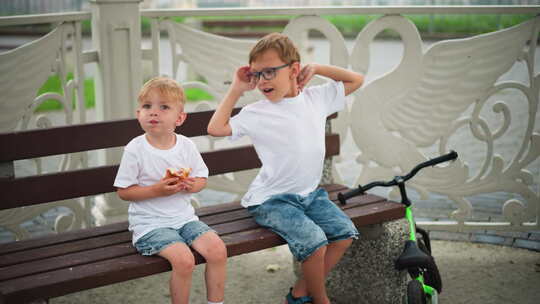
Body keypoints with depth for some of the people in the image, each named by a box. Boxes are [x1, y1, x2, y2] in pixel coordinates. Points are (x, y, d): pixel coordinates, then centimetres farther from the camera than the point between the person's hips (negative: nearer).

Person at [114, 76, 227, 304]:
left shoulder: (186, 145, 1)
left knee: (218, 250, -14)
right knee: (184, 259, -26)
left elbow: (202, 178, 12)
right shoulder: (135, 149, -11)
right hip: (150, 223, -4)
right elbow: (123, 192, -7)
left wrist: (192, 185, -12)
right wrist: (156, 191, -20)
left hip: (184, 217, 5)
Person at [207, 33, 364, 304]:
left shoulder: (317, 98, 2)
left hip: (309, 193, 5)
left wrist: (316, 68, 0)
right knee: (314, 241, -25)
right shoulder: (257, 113, -7)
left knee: (345, 233, -6)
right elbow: (216, 128, -9)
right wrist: (236, 89, -7)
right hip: (271, 200, -5)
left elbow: (356, 80, 11)